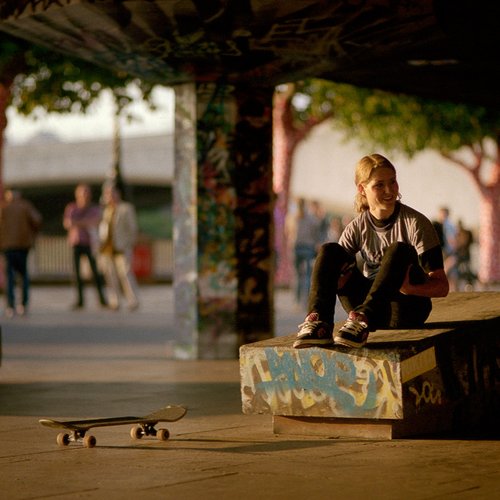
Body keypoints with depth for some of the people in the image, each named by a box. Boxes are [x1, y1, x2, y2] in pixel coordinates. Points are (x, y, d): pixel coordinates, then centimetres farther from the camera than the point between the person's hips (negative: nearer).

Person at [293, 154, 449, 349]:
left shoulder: (415, 223, -8)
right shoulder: (357, 228, 4)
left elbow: (442, 286, -13)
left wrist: (409, 288, -33)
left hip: (408, 308, -4)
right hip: (372, 307, 4)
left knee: (399, 250, -29)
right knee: (330, 251, -13)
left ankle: (363, 318, -45)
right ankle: (319, 322, -33)